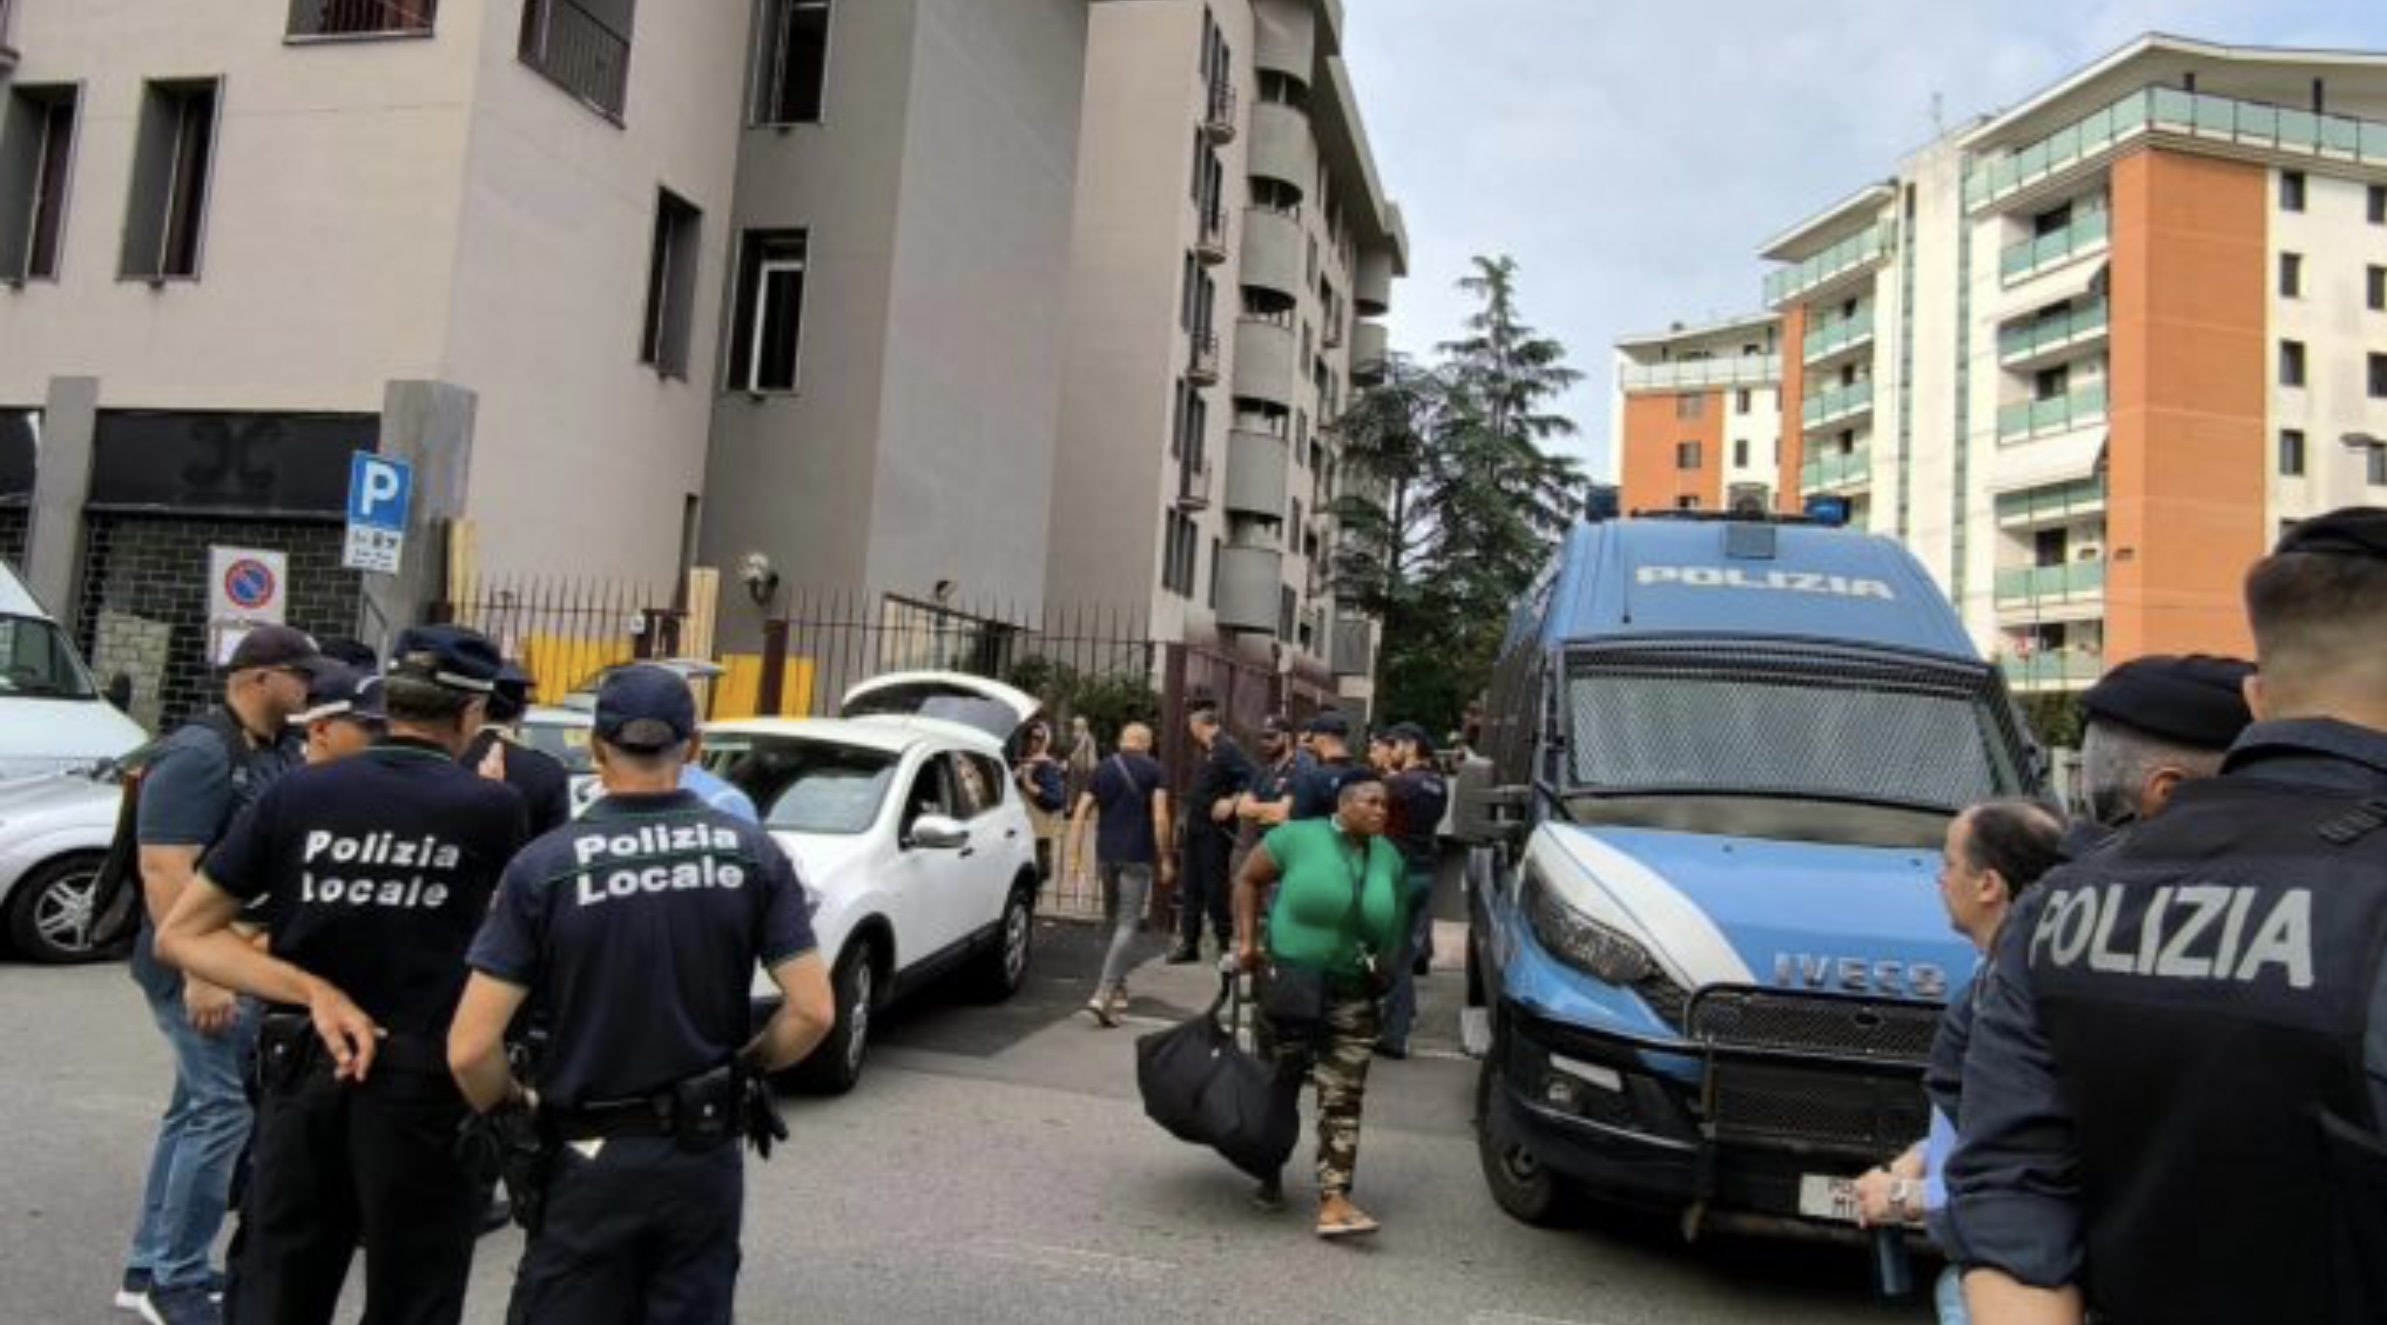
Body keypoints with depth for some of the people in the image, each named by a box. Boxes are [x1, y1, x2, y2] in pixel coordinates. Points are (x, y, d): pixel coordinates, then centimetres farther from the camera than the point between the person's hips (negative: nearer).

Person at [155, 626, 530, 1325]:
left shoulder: (296, 794, -3)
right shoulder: (492, 808, -10)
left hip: (304, 1074, 3)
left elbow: (182, 935, -3)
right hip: (427, 1084, -3)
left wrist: (313, 993, -9)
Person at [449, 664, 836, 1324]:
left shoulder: (544, 866, -12)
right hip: (707, 1157, 2)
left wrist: (511, 1106, 5)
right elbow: (813, 1010, -9)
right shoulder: (752, 852, -7)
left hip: (591, 1160, -2)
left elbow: (470, 1047, -14)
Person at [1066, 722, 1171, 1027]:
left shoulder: (1103, 769, 9)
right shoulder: (1152, 769, -2)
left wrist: (1074, 855, 6)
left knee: (1113, 921, 19)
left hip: (1106, 854, 4)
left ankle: (1118, 988, 27)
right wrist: (1165, 858, -3)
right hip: (1137, 857, -4)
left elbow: (1080, 813, 4)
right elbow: (1159, 817, -10)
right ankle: (1103, 996, -18)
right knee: (1126, 926, -6)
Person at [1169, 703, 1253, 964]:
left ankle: (1225, 944, 8)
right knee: (1192, 887, 12)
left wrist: (1232, 802, -26)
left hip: (1216, 830, -9)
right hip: (1196, 827, 9)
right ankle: (1189, 944, 19)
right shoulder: (1207, 751, 13)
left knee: (1216, 887, -3)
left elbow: (1251, 777, -25)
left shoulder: (1228, 748, -15)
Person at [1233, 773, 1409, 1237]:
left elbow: (1394, 921, 18)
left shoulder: (1389, 858, 7)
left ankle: (1333, 1200, -4)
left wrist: (1383, 963, 5)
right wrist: (1247, 940, -5)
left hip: (1353, 995, 3)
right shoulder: (1298, 837, -8)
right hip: (1288, 984, -3)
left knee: (1343, 1098, -4)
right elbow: (1248, 879, 0)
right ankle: (1269, 1178, 30)